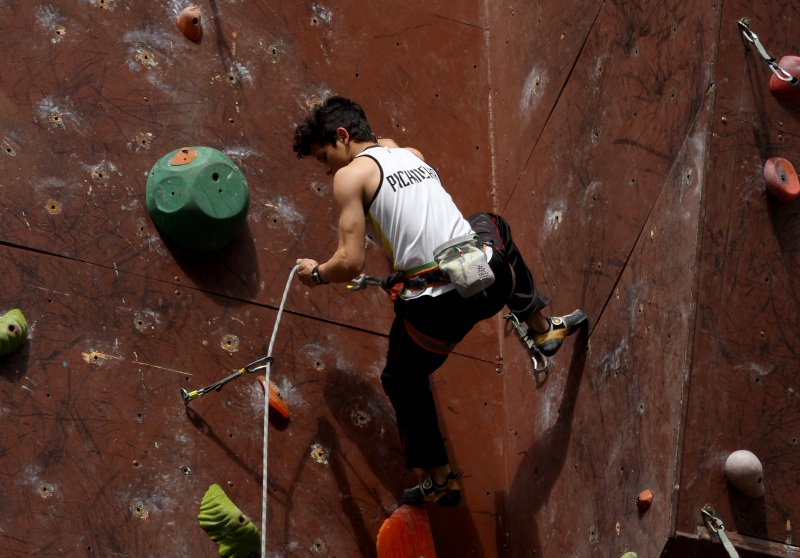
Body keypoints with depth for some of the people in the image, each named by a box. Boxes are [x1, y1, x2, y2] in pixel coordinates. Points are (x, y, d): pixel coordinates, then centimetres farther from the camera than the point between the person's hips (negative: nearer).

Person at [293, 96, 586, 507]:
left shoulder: (351, 176, -2)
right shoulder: (412, 154, 18)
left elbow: (351, 263, -7)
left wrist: (317, 274, 10)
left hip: (438, 307, -6)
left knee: (402, 380, 25)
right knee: (492, 225, 41)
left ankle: (441, 481, 33)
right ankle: (543, 330, 48)